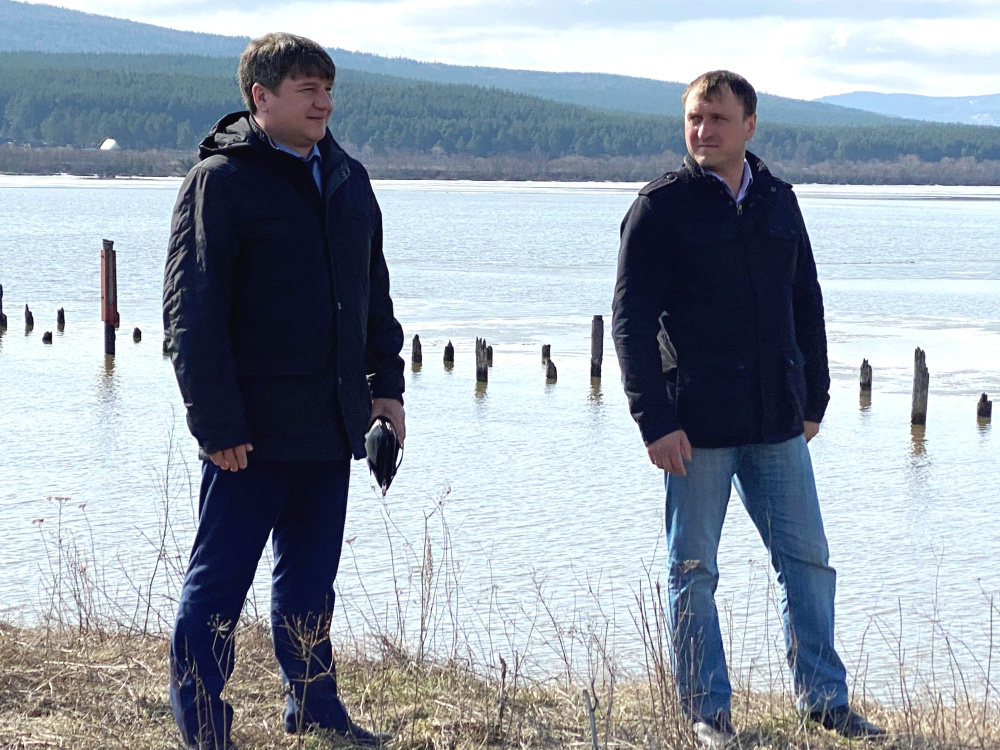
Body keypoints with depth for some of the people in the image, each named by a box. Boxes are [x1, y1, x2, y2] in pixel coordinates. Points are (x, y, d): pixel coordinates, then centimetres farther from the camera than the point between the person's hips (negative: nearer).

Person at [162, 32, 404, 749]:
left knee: (310, 579, 16)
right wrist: (217, 422, -17)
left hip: (332, 423, 7)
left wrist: (386, 384, 13)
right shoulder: (221, 180, -9)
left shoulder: (347, 179, 12)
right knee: (218, 583, 1)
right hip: (253, 432, -6)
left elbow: (374, 291, 21)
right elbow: (192, 311, -13)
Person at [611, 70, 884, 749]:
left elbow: (806, 306, 16)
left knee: (808, 559, 7)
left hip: (777, 423, 4)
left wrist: (814, 400, 12)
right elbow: (632, 321, -8)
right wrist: (655, 422, -14)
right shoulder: (661, 207, -5)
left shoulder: (777, 201, 9)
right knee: (694, 572, 3)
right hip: (697, 425, -4)